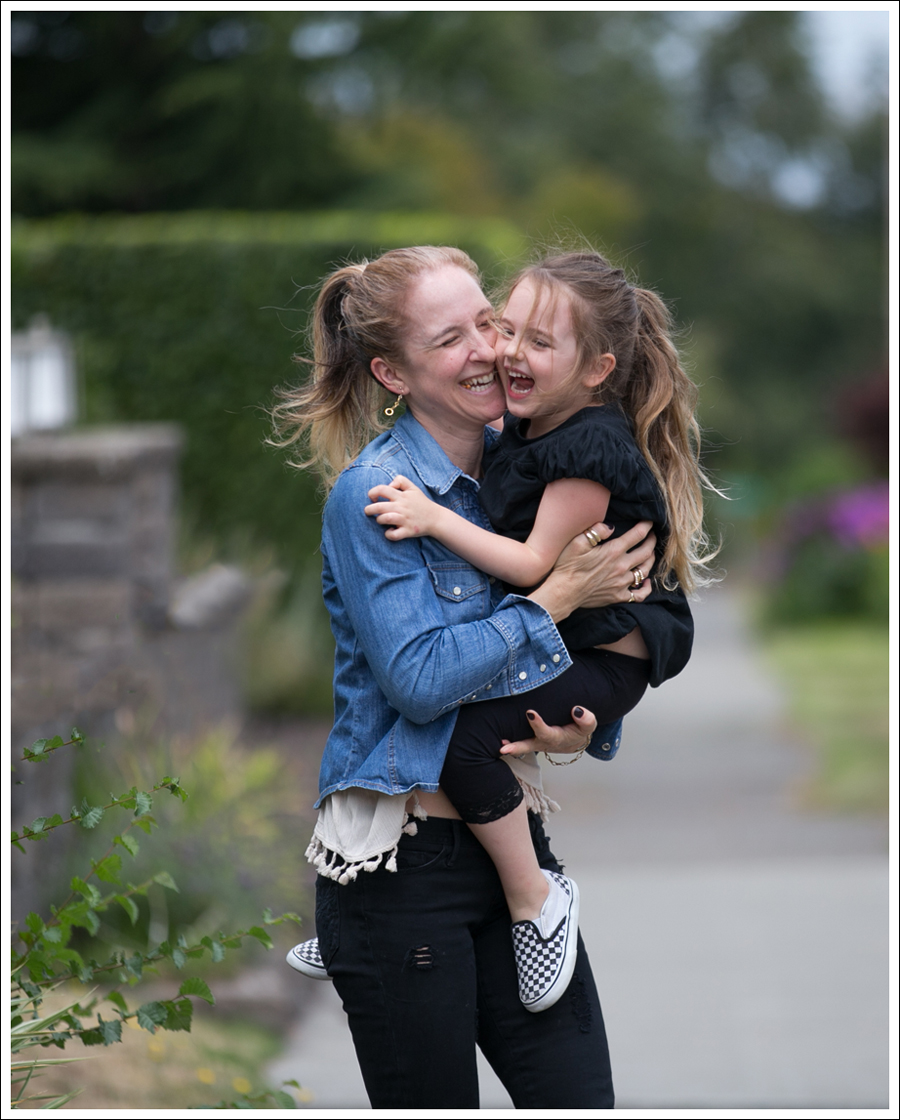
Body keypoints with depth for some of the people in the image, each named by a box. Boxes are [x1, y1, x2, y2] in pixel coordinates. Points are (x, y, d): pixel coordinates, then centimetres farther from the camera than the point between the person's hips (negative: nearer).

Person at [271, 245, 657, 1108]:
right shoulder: (372, 493, -12)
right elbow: (417, 679, -19)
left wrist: (582, 721, -6)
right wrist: (558, 598, -15)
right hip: (398, 865, -6)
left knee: (581, 1100, 1)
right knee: (431, 1103, 3)